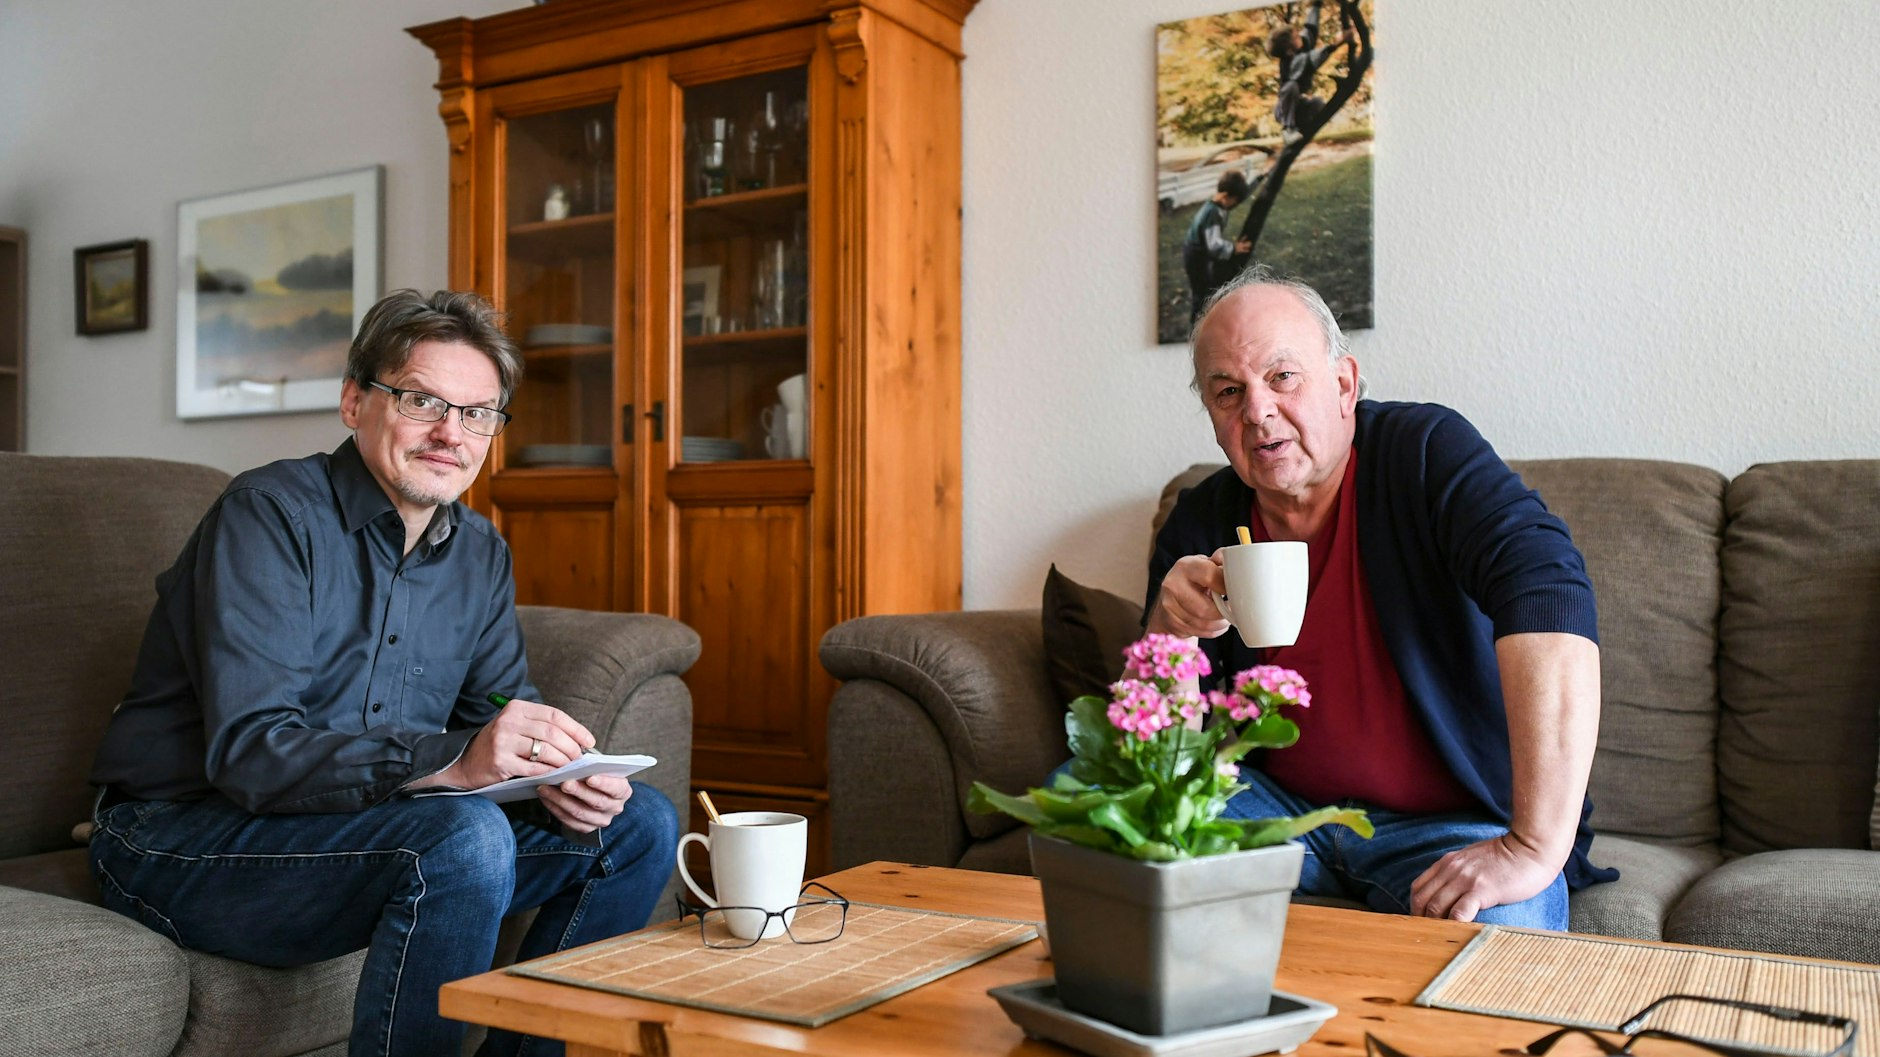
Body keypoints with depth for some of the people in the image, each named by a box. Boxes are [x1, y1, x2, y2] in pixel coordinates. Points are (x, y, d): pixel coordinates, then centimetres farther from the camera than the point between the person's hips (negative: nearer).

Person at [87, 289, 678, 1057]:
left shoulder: (480, 553, 7)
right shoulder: (272, 513, -16)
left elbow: (502, 711, 7)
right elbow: (248, 751, -26)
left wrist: (557, 775, -18)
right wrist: (447, 761, -38)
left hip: (364, 829, 8)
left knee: (639, 824, -1)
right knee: (468, 837, -34)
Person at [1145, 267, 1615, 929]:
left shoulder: (1425, 453, -13)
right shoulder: (1200, 523, 0)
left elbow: (1549, 592, -31)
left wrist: (1537, 845, -39)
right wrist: (1169, 633, -22)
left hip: (1456, 823, -4)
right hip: (1281, 809, 5)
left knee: (1498, 928, -36)